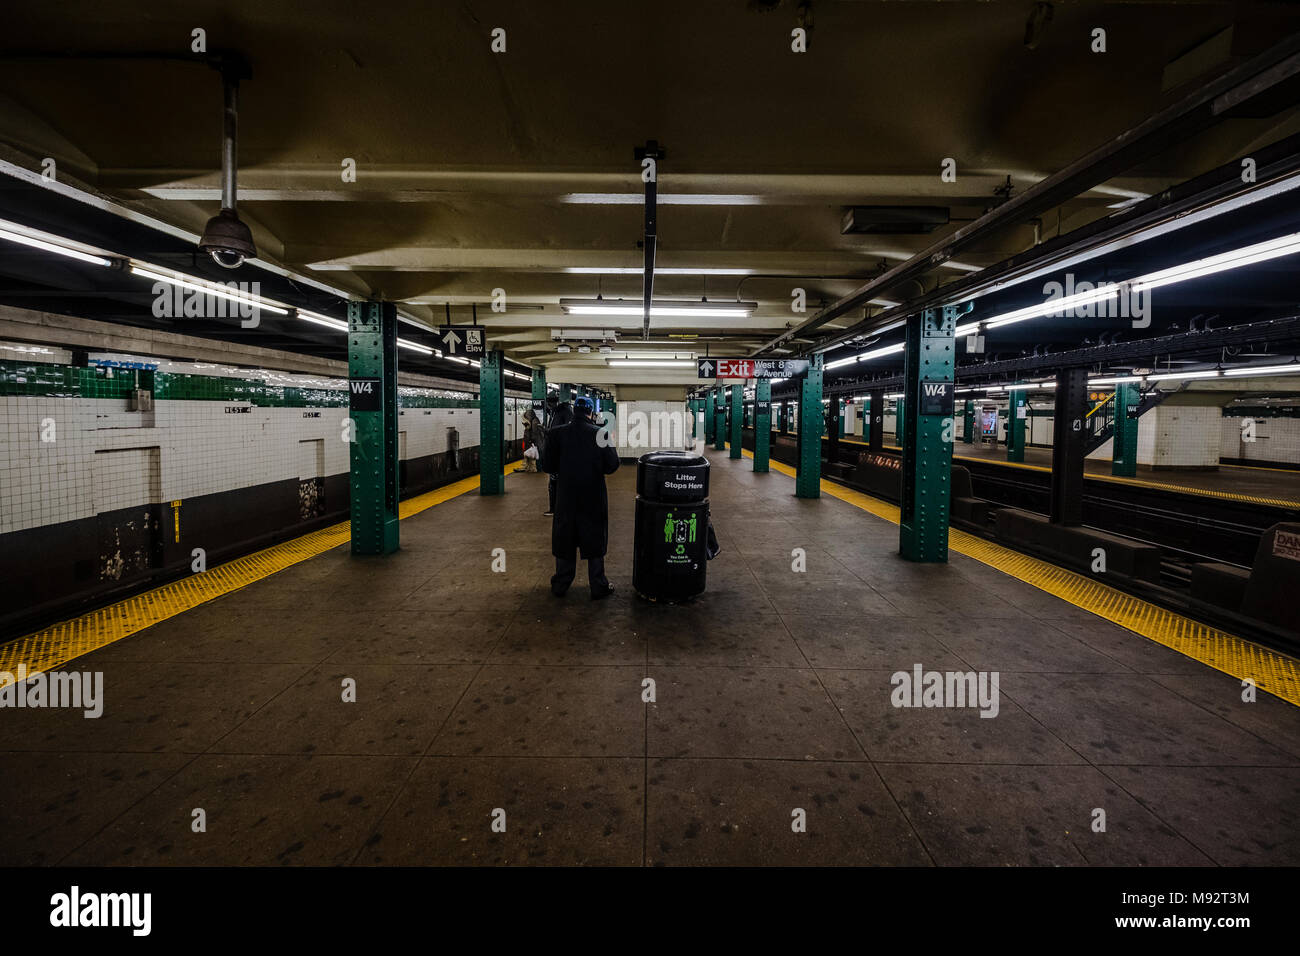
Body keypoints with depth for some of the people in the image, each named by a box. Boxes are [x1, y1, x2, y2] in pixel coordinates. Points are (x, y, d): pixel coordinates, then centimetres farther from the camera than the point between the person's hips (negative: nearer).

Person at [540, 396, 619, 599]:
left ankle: (560, 585, 24)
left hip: (566, 496, 1)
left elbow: (547, 466, -7)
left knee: (564, 539, 14)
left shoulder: (556, 434, -8)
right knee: (595, 540, 10)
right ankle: (598, 586, 16)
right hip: (593, 498, -1)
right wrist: (611, 445, 8)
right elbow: (612, 466, -9)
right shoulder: (600, 434, -10)